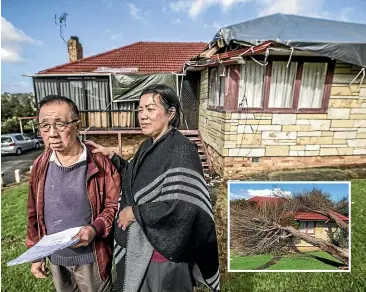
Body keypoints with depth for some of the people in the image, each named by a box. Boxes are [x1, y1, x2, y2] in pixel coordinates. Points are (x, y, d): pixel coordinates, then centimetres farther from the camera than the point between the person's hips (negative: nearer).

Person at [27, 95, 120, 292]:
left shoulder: (99, 165, -18)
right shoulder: (40, 166, -3)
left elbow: (114, 206, -12)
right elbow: (34, 213, 5)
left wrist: (95, 229, -28)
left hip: (90, 258, -4)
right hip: (55, 258, 4)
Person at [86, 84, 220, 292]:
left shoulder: (181, 150, -24)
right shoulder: (148, 146, 3)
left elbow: (182, 205, -30)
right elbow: (134, 178, 14)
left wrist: (135, 212, -19)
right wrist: (112, 157, 0)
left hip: (165, 248, -8)